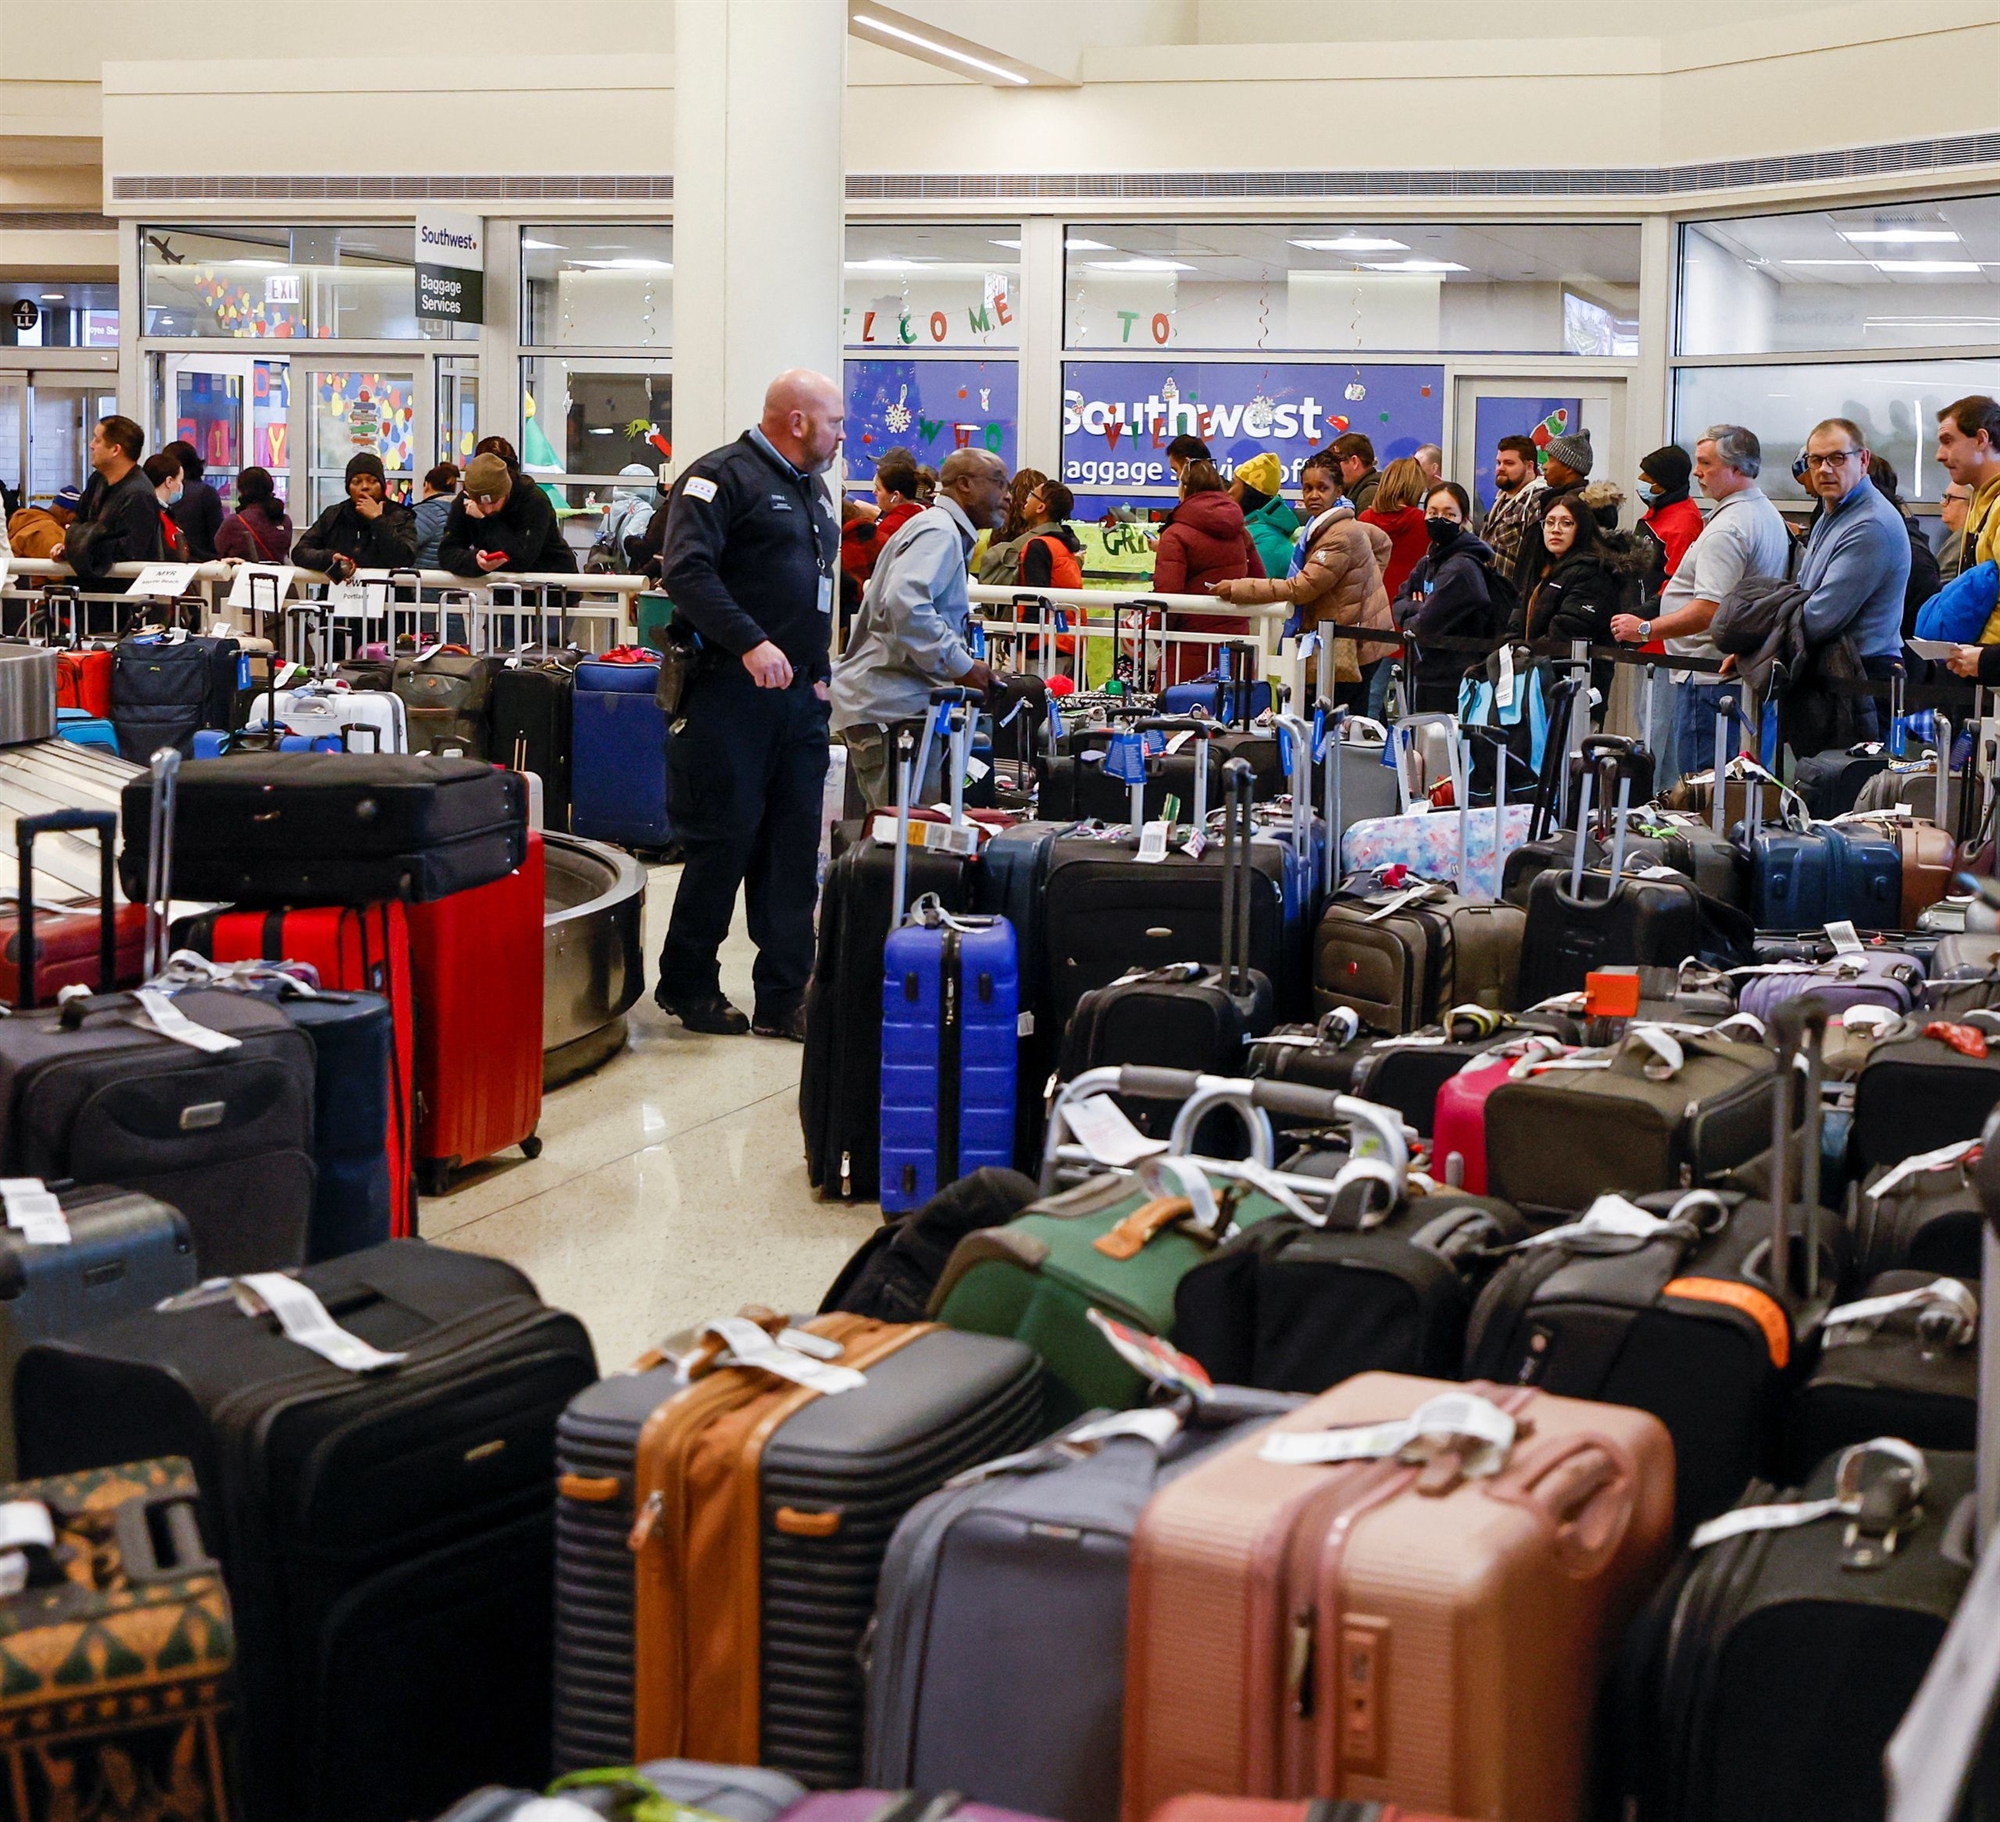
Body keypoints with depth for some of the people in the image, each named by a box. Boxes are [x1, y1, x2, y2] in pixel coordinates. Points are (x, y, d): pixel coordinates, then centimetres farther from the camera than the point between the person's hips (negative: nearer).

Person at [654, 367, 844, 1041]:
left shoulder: (812, 488, 21)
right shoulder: (722, 476, -8)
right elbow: (686, 569, -20)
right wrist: (750, 642, -27)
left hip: (798, 694, 8)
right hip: (731, 692, -8)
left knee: (794, 846, 6)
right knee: (726, 840, -4)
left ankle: (783, 998, 9)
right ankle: (687, 984, 11)